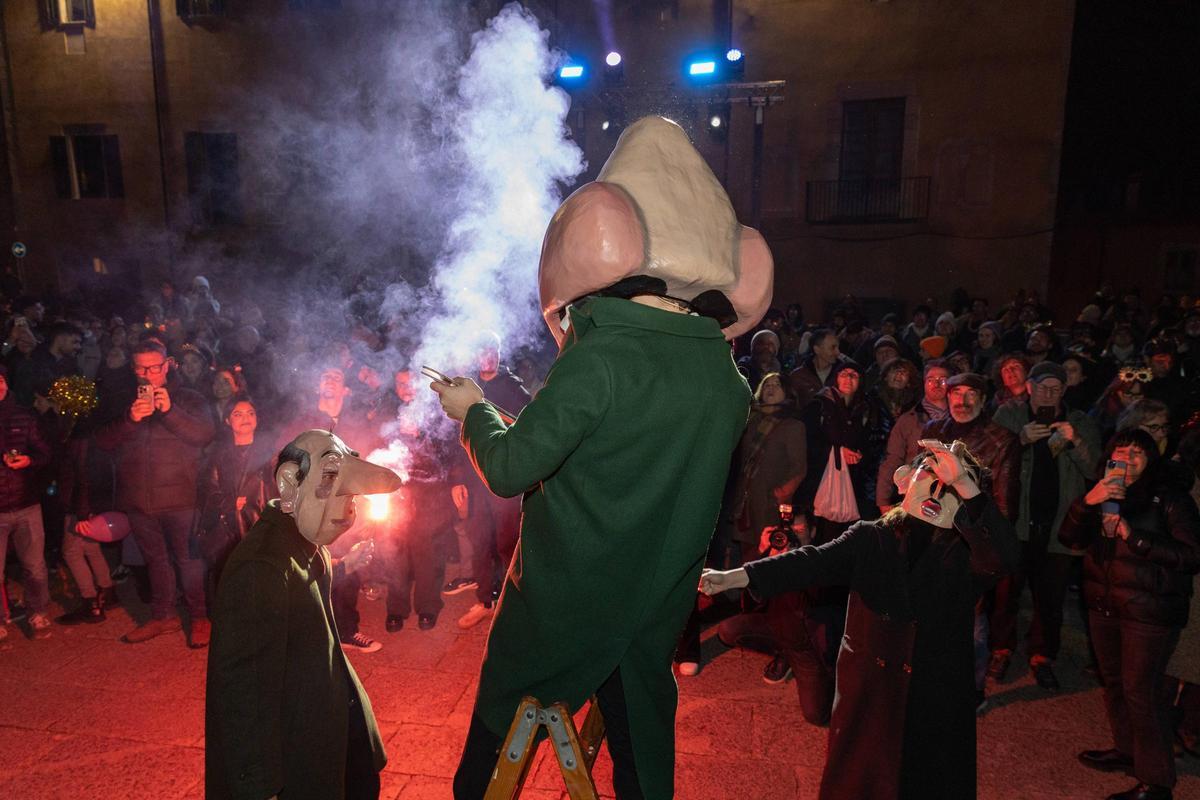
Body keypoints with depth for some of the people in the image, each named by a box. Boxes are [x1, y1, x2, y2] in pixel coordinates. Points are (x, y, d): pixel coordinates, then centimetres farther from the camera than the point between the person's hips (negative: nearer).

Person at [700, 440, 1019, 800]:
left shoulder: (966, 552, -1)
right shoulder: (869, 538, -1)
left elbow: (1002, 557, -22)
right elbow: (814, 562, -13)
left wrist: (964, 483, -29)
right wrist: (736, 576, -26)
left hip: (937, 709, 0)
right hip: (866, 700, 0)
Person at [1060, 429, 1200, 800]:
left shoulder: (1170, 499, -9)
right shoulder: (1103, 495, 7)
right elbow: (1069, 538, -4)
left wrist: (1133, 537, -21)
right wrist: (1087, 501, -20)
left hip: (1150, 611, -6)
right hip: (1104, 604, 6)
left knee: (1140, 690, -3)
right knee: (1113, 681, 18)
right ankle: (1127, 749, 37)